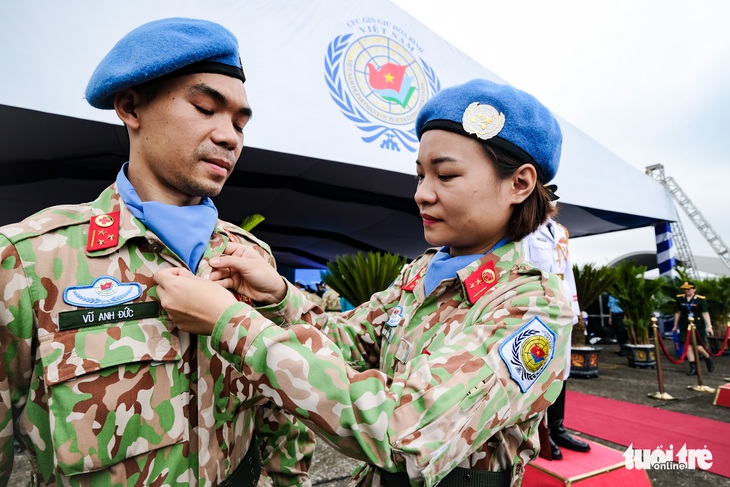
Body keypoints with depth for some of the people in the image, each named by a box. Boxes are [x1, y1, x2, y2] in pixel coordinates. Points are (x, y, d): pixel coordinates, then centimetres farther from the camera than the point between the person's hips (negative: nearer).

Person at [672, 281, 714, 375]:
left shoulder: (700, 299, -5)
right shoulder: (680, 299, 4)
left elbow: (705, 313, -7)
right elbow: (678, 312, 13)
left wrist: (709, 326, -14)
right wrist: (675, 325, 17)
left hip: (698, 326, -3)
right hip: (685, 327, 3)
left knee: (698, 347, 0)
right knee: (688, 346, -1)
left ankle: (708, 359, 32)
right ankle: (693, 367, 8)